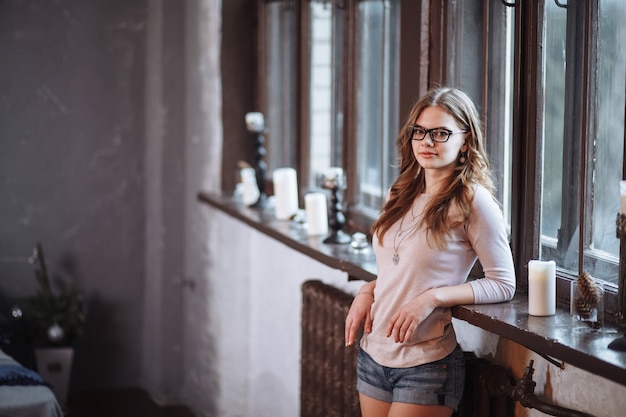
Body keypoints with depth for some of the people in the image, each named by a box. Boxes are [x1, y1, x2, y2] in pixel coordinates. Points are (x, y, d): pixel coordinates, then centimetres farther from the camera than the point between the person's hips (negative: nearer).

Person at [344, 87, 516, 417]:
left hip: (426, 363, -6)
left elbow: (503, 285, -10)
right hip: (373, 353, 7)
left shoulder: (472, 201, -11)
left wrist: (432, 298, -20)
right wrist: (367, 292, 1)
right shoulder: (401, 195, 9)